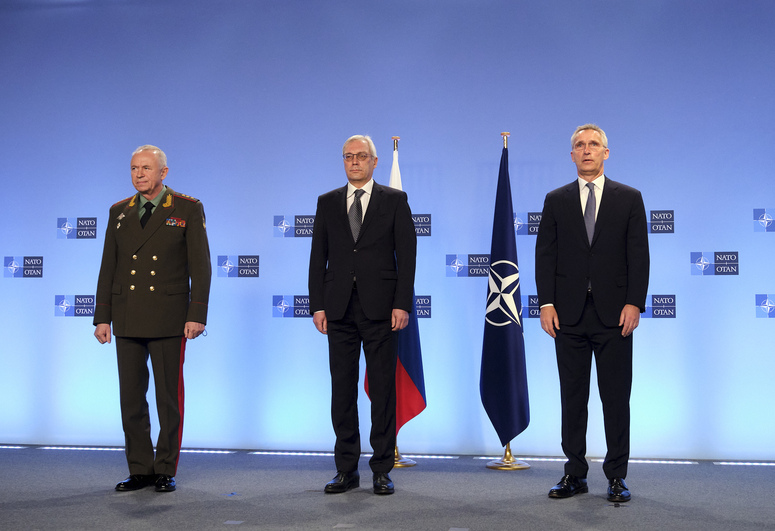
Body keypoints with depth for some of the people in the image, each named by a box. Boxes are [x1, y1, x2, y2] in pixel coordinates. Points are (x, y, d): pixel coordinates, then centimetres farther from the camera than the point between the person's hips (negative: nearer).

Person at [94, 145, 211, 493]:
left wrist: (197, 315, -11)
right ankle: (140, 470, 17)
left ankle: (166, 470, 14)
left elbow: (199, 265, -4)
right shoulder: (119, 211, 11)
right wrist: (102, 317, 6)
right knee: (131, 396, 6)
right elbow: (108, 266, 11)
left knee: (168, 396, 3)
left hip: (168, 318, -4)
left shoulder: (187, 209, 0)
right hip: (127, 317, 4)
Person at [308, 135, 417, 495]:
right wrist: (317, 305, 2)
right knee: (342, 388, 5)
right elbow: (318, 257, 10)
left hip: (380, 307, -2)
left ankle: (382, 470, 11)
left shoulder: (395, 200, 5)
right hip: (339, 309, 2)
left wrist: (402, 304, -9)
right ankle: (346, 470, 15)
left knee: (382, 389, 2)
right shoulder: (328, 202, 12)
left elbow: (406, 255, 0)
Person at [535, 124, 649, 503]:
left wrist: (634, 303, -8)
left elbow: (639, 254, 2)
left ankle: (617, 476, 12)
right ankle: (575, 474, 16)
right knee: (572, 397, 7)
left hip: (614, 313, -1)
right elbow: (545, 254, 6)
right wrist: (546, 303, -3)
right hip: (569, 314, 1)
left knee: (616, 397, 2)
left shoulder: (629, 198, 7)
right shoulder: (556, 200, 10)